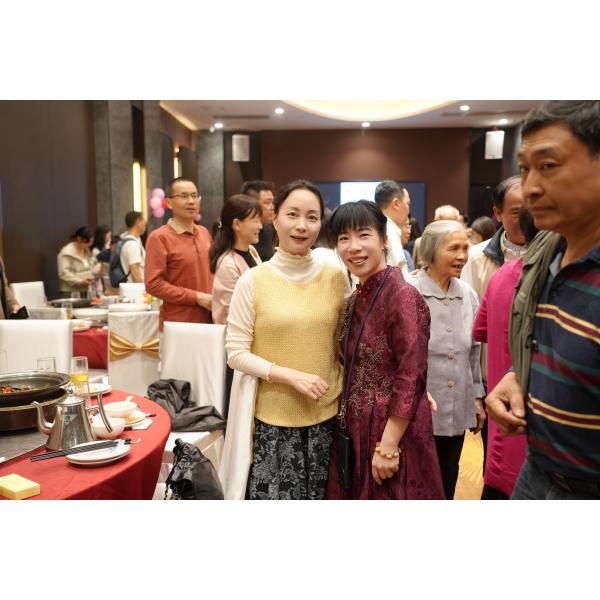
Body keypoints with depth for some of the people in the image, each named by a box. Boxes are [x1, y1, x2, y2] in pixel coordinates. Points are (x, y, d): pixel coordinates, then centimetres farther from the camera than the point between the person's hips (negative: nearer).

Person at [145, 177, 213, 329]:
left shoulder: (204, 232, 11)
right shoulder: (159, 237, -9)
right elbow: (153, 284, -14)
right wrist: (197, 297, -16)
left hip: (208, 321, 6)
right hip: (177, 326, -5)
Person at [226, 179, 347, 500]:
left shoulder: (335, 277, 0)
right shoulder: (252, 280, -9)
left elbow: (343, 342, 10)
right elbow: (236, 353, -8)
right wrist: (291, 376, -17)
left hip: (326, 414, 3)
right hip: (273, 417, -3)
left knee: (320, 497, 17)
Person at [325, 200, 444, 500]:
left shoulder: (403, 296, -18)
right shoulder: (358, 298, 5)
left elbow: (411, 379, -20)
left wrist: (388, 446, -19)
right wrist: (347, 425, 8)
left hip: (391, 432, -7)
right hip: (355, 431, 7)